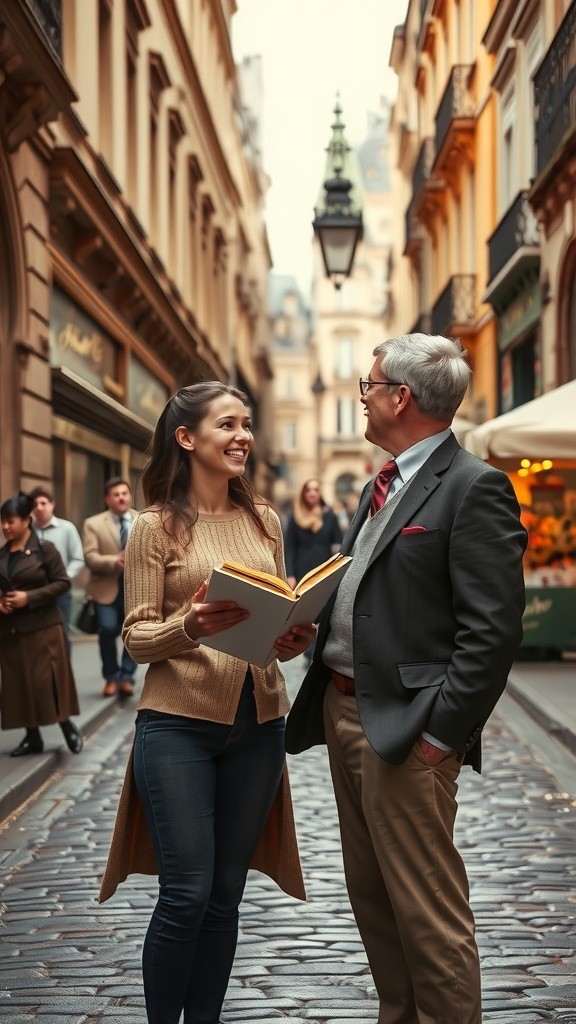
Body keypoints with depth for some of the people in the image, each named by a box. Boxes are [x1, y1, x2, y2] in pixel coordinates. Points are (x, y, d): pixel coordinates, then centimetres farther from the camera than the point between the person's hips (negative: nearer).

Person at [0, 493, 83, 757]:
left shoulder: (44, 549, -6)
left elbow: (62, 583, -9)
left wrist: (29, 597, -17)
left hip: (43, 626, -5)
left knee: (47, 680, -6)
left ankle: (68, 728, 10)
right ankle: (32, 737, 14)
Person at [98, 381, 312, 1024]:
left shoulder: (263, 520, 10)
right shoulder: (156, 526, -4)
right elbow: (136, 636, -5)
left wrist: (293, 638, -6)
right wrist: (191, 626, -25)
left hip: (258, 724, 5)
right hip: (179, 723, -4)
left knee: (226, 894, 9)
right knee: (186, 894, -6)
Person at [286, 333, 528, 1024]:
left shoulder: (474, 488, -13)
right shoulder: (383, 487, 16)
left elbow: (492, 630, -19)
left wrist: (441, 733, -20)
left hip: (406, 730, -10)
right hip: (343, 709, 10)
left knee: (428, 914, -3)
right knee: (371, 898, 19)